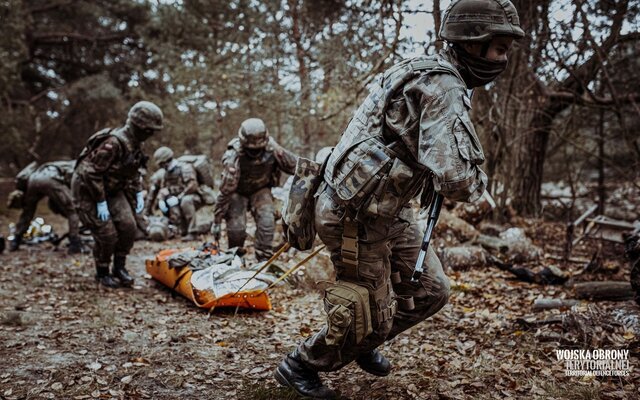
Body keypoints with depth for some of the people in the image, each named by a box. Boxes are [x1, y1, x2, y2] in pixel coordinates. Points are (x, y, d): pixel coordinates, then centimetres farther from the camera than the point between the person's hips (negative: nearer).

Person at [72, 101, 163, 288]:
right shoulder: (113, 143, -29)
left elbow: (133, 171, 15)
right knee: (107, 234, -9)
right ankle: (102, 273, 14)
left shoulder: (134, 143, -1)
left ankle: (119, 268, 13)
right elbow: (91, 173, -29)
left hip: (111, 189, 8)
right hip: (88, 189, -8)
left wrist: (138, 193, 6)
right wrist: (101, 203, -25)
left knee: (128, 227, -5)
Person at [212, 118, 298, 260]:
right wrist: (216, 221, -24)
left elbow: (294, 164, -11)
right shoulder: (233, 157, -33)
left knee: (266, 222, -17)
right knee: (236, 227, -13)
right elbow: (225, 191, -29)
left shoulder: (272, 148, -25)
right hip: (238, 191, -2)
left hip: (261, 189, 2)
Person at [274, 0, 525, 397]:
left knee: (431, 291, 15)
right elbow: (454, 178, -34)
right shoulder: (444, 87, -22)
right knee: (372, 317, 5)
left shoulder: (429, 73, 10)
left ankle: (364, 343, 38)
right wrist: (478, 181, -10)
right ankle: (299, 366, 29)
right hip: (356, 216, -10)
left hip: (389, 211, 10)